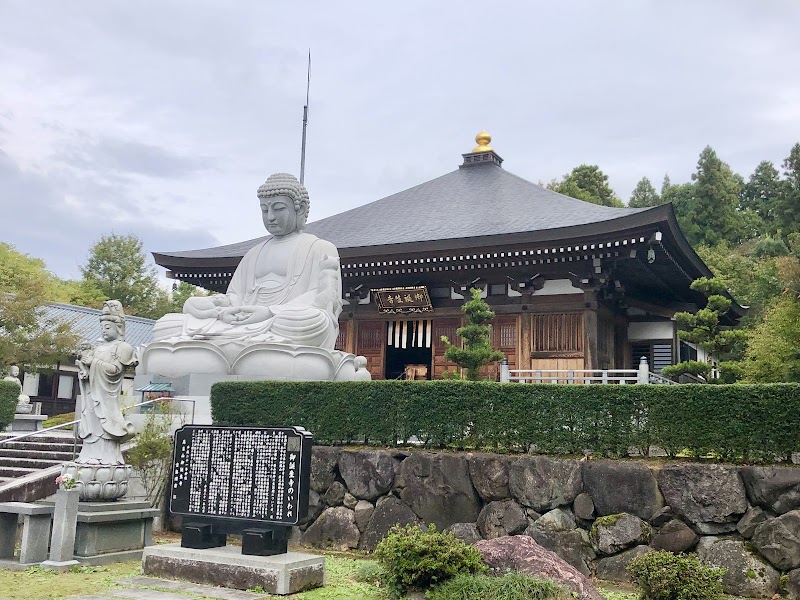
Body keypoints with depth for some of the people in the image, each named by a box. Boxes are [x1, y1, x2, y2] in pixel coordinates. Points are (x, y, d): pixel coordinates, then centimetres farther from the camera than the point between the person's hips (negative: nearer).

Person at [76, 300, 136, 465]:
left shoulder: (124, 347, 1)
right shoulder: (99, 347, 21)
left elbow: (115, 369, -11)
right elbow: (89, 369, 21)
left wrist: (93, 361, -10)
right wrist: (84, 361, 0)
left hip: (106, 394, -6)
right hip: (93, 392, 7)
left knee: (104, 421, -11)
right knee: (91, 421, 2)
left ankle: (106, 456, -12)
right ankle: (92, 455, 2)